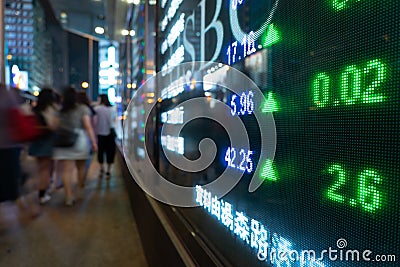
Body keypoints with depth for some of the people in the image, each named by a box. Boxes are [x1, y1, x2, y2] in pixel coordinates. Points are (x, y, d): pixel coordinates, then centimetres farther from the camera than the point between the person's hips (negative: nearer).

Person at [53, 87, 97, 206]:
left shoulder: (59, 110, 3)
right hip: (79, 140, 0)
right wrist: (93, 142, -8)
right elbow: (88, 126, -8)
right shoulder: (83, 109, -2)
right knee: (81, 167, 17)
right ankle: (80, 190, 31)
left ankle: (69, 196, -1)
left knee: (66, 170, 1)